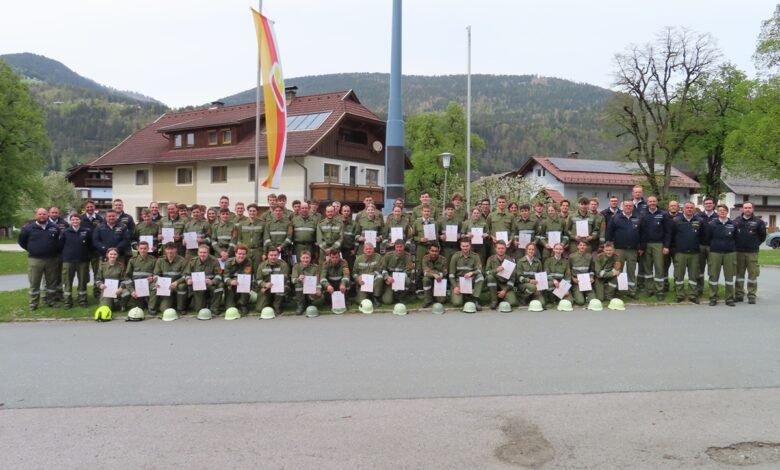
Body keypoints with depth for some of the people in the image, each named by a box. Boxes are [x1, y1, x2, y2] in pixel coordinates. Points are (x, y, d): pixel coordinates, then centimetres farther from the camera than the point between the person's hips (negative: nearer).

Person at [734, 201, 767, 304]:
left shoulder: (758, 222, -1)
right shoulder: (736, 221, 3)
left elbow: (763, 236, 7)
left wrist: (755, 244, 6)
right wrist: (736, 244, 5)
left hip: (752, 253, -2)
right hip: (739, 252, 2)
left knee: (753, 274, 0)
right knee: (739, 273, 8)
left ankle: (752, 295, 8)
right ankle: (739, 294, 16)